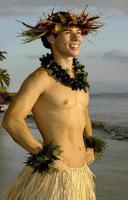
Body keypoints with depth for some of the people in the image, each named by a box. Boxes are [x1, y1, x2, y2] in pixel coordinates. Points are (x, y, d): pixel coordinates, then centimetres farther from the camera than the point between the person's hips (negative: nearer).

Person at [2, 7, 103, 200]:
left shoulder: (80, 77, 10)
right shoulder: (42, 77, -13)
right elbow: (11, 120, -20)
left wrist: (91, 147, 14)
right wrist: (43, 155, -16)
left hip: (82, 174, 7)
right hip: (52, 173, -7)